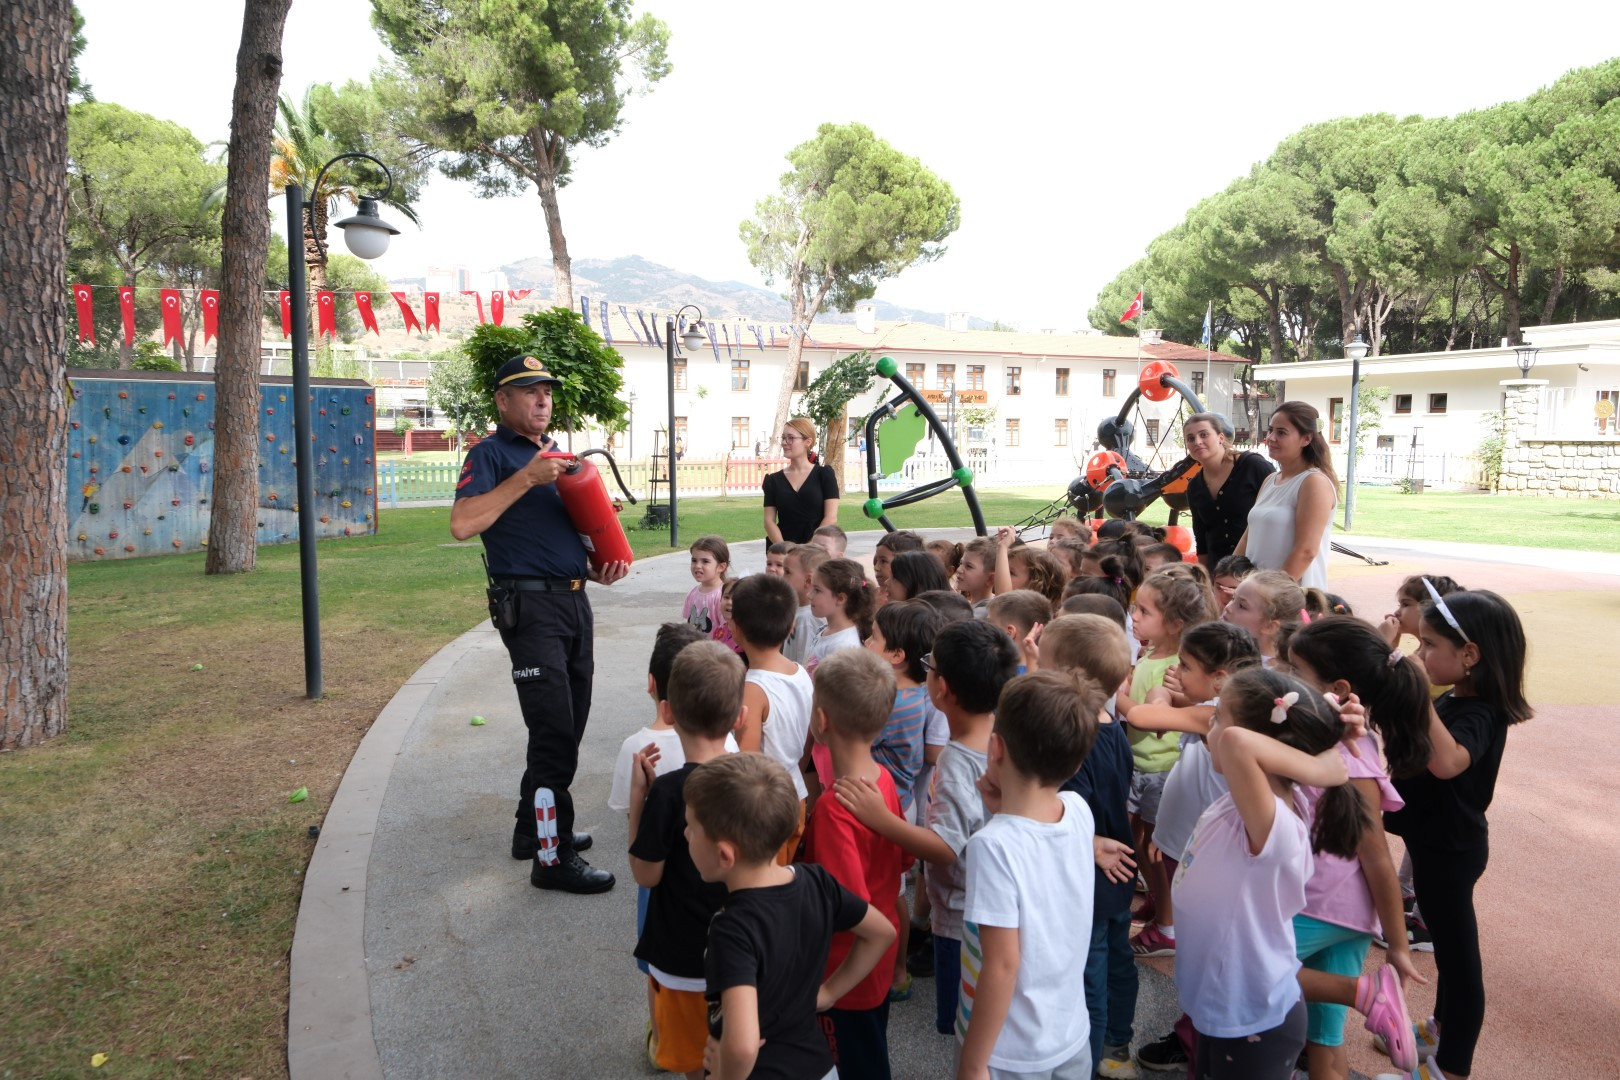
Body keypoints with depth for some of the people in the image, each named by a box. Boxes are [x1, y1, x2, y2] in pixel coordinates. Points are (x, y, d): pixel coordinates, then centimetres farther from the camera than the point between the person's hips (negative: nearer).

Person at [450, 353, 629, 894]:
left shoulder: (555, 454, 18)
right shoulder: (492, 453, -6)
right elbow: (462, 523, -22)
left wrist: (596, 568, 8)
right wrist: (526, 477, -23)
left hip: (574, 600, 8)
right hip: (530, 605, -8)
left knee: (567, 726, 15)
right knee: (554, 731, -7)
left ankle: (535, 827, 31)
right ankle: (554, 857, 3)